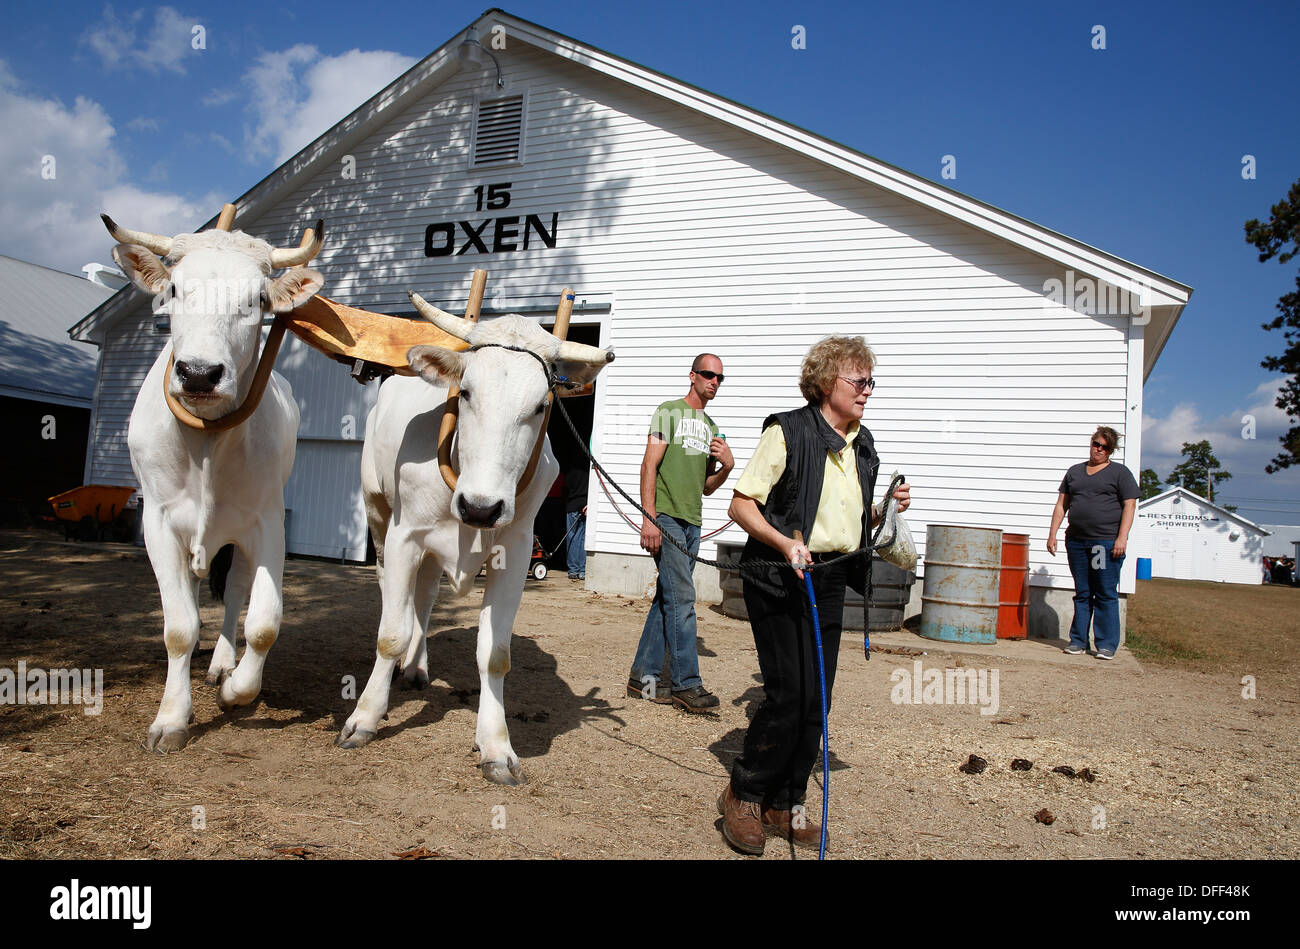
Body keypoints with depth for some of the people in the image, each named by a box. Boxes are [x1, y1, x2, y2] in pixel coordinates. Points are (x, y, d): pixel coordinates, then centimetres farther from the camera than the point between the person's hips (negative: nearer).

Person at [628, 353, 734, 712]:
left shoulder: (711, 426, 21)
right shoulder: (670, 412, 1)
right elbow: (649, 466, -8)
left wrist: (726, 466, 2)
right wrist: (649, 518, -17)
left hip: (692, 523, 7)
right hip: (666, 518, -7)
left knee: (667, 600, 7)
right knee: (682, 598, -11)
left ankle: (643, 676, 14)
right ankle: (686, 683, -7)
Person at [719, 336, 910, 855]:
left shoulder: (862, 444, 13)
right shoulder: (788, 432, -9)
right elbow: (741, 504, -11)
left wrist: (886, 509, 2)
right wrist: (784, 542, -25)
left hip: (831, 581, 7)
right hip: (779, 580, -7)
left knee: (816, 699, 7)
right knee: (790, 692, -10)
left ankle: (785, 805, 22)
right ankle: (743, 796, 10)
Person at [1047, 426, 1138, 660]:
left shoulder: (1120, 472, 5)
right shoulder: (1074, 471, 17)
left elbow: (1129, 506, -2)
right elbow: (1061, 505, 16)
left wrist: (1122, 538, -12)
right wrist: (1052, 534, 8)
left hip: (1108, 542, -4)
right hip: (1076, 542, 4)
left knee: (1106, 594, -2)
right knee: (1082, 594, 9)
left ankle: (1107, 644, 4)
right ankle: (1078, 641, 14)